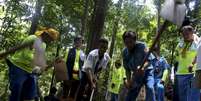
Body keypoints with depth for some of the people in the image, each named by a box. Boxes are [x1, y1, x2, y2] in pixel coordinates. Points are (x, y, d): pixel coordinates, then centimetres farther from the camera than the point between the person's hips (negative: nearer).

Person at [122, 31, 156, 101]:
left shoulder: (141, 46, -17)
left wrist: (143, 67, -47)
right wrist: (128, 80, -11)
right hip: (136, 75, 5)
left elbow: (148, 60, -26)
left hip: (147, 72, -4)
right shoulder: (125, 52, -5)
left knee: (150, 88, -32)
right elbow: (127, 69, 3)